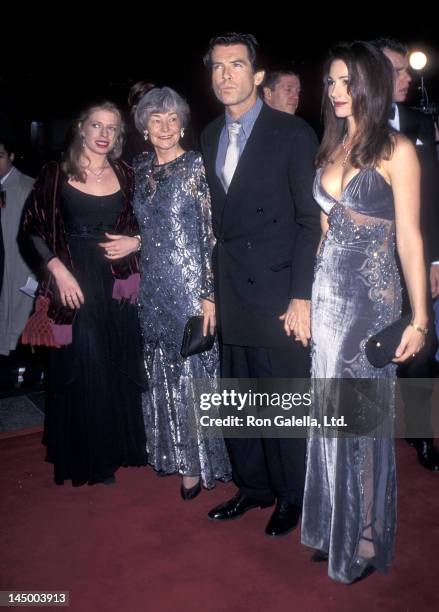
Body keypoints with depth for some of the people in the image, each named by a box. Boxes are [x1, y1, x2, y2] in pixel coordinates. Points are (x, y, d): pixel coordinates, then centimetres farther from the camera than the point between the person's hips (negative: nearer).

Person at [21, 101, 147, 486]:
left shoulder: (125, 175, 7)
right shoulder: (56, 174, -1)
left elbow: (143, 222, 16)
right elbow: (34, 227, 0)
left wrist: (136, 241, -5)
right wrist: (57, 268, -10)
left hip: (118, 282, 3)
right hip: (74, 282, -3)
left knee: (119, 366, 9)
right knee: (82, 368, 2)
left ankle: (117, 446, 29)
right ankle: (89, 458, 18)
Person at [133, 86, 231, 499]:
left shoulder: (197, 166, -7)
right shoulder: (141, 168, 10)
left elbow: (212, 234, -11)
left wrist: (210, 293, -15)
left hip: (191, 285, -6)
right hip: (152, 287, 6)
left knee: (194, 372, 3)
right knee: (161, 373, 13)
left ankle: (198, 463, 18)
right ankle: (172, 453, 30)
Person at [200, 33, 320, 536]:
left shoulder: (293, 134, -6)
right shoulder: (210, 136, 11)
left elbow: (311, 221, -9)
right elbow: (219, 216, 12)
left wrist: (301, 297, -13)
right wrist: (214, 287, 8)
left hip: (278, 293, -5)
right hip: (231, 295, 6)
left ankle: (291, 497, 26)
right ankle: (253, 486, 33)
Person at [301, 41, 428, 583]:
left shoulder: (396, 151, -7)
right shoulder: (331, 147, 11)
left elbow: (410, 240, -9)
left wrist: (419, 320, -12)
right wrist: (308, 294, 12)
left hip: (371, 297, -6)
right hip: (327, 292, 6)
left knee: (363, 416, 3)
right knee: (329, 413, 13)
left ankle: (365, 540, 22)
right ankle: (331, 526, 31)